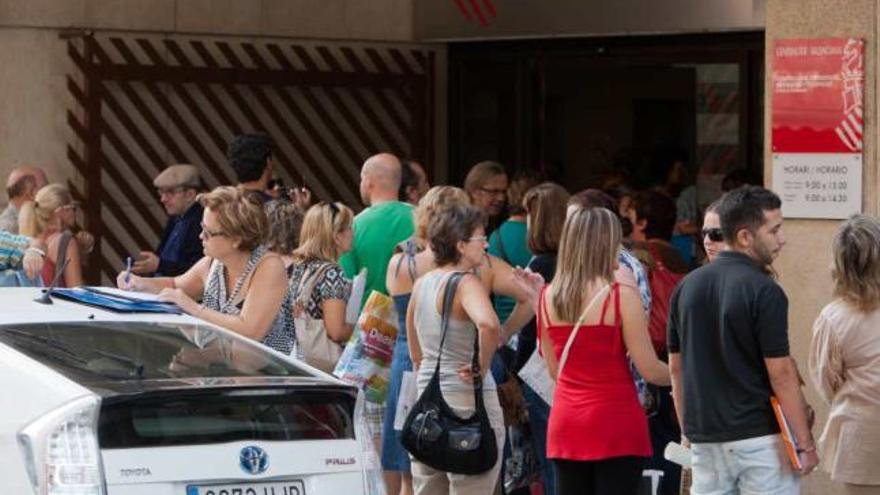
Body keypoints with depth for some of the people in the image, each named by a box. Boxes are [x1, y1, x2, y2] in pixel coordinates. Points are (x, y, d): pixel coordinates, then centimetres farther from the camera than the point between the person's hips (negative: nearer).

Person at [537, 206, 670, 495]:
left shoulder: (548, 297, 4)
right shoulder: (621, 296, -11)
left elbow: (554, 370, 12)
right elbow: (648, 369, -8)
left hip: (566, 424, 5)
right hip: (615, 422, -5)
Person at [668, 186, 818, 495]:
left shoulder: (687, 287, 7)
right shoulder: (764, 292, -13)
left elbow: (676, 368, 13)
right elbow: (780, 374, -14)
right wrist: (805, 443, -8)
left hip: (704, 438, 6)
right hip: (759, 436, -6)